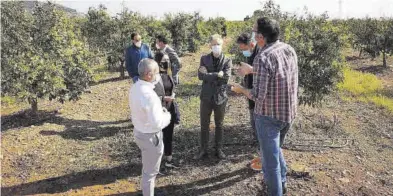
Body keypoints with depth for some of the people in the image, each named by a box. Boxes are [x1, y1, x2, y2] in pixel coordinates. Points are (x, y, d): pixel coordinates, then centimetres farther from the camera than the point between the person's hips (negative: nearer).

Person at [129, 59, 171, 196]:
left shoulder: (134, 88, -4)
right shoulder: (149, 95, -32)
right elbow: (157, 123, -29)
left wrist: (159, 110, 5)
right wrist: (167, 115, -10)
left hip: (139, 132, 9)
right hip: (150, 137, -9)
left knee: (148, 167, 31)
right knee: (150, 171, 12)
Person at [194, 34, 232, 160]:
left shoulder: (227, 61, -3)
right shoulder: (204, 58, 0)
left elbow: (226, 78, -17)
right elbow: (200, 76, -14)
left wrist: (208, 74, -15)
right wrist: (217, 75, -19)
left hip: (220, 97, -1)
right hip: (206, 97, 1)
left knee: (219, 125, 13)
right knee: (204, 125, 10)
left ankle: (219, 149, 28)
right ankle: (203, 150, 25)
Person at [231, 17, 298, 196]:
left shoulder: (263, 57, -24)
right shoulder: (289, 49, 0)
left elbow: (258, 96, -24)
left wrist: (241, 90, -6)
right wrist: (252, 70, 21)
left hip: (269, 115, -8)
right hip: (289, 113, 8)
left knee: (270, 157, 8)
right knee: (276, 149, 29)